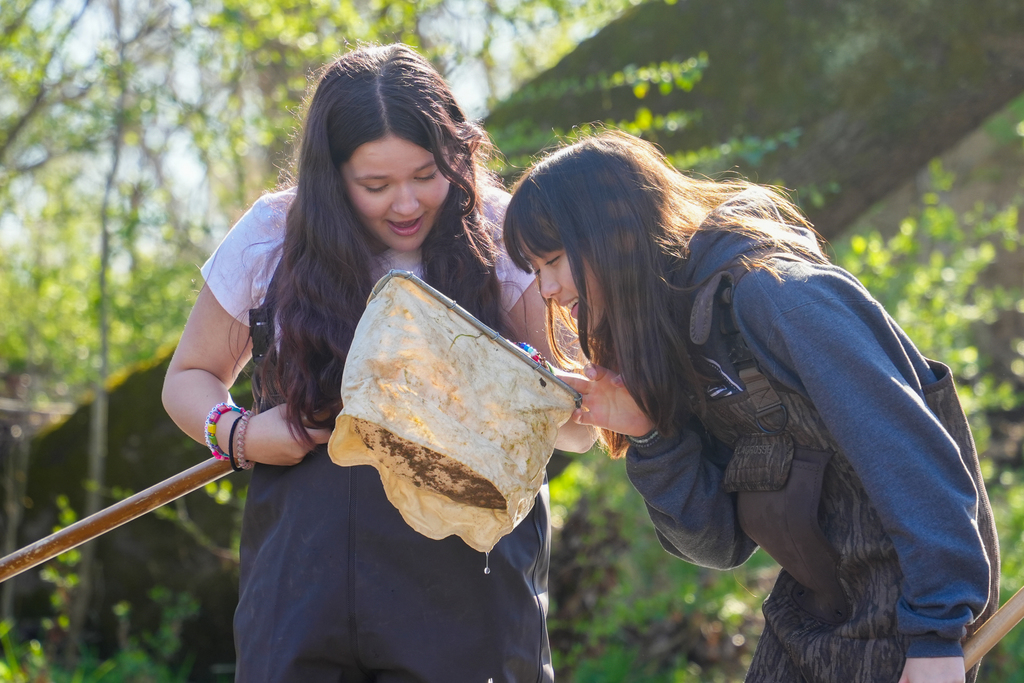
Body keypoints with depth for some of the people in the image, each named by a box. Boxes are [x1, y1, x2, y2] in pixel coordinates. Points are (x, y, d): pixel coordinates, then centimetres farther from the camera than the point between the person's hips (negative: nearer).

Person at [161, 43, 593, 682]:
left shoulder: (499, 240, -2)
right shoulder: (269, 237, 1)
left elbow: (578, 426, -3)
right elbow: (189, 377, 15)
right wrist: (236, 434, -7)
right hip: (302, 576, 1)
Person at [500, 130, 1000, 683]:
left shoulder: (772, 290, -19)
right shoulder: (668, 343, 7)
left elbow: (916, 455, -23)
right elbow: (724, 545, 3)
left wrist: (936, 634, -25)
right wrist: (648, 438, -11)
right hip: (812, 603, 8)